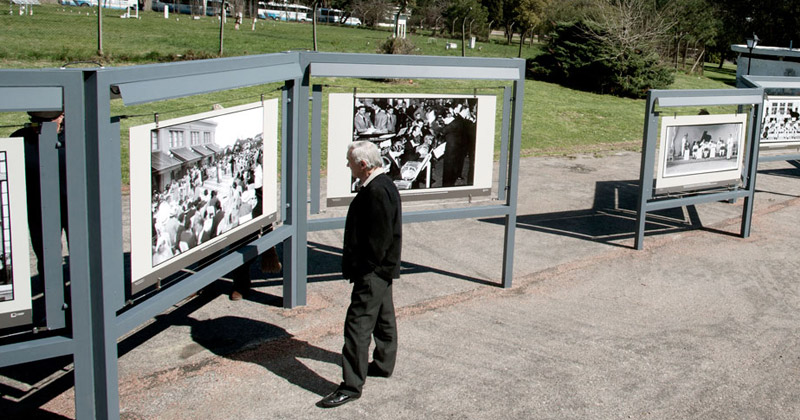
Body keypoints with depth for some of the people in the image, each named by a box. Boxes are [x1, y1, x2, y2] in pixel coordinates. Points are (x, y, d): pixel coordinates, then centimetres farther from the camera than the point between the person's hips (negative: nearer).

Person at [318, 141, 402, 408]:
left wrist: (363, 269, -18)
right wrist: (358, 267, 19)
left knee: (358, 324, -9)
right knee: (383, 317, 22)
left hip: (372, 274, -11)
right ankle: (384, 364, 39)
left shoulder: (378, 191, -24)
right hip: (381, 269, 11)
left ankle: (351, 386, -5)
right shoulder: (380, 185, 10)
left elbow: (379, 239, -25)